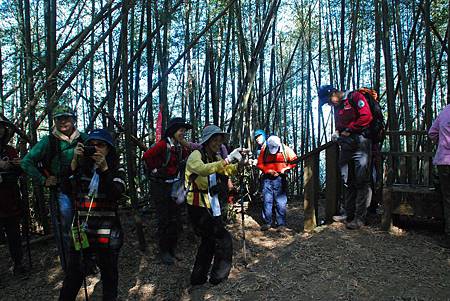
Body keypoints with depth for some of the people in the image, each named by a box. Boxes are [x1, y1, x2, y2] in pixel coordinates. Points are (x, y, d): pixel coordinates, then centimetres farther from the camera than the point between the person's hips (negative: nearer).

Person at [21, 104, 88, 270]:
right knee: (65, 233, 5)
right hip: (61, 192, -2)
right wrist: (43, 181, -7)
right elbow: (26, 162, -3)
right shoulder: (48, 141, -5)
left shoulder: (83, 139, 2)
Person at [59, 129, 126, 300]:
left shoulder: (117, 171, -1)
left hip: (107, 233, -1)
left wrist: (104, 168, -23)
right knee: (73, 275, 2)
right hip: (81, 232, 2)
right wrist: (74, 162, -13)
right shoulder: (81, 168, 6)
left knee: (109, 273, 13)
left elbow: (115, 195, -17)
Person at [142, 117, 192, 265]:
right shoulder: (163, 145, -16)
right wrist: (155, 170, -15)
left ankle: (172, 249, 26)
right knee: (164, 219, 0)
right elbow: (147, 156, -25)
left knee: (175, 218, 11)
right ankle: (164, 251, 14)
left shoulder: (181, 147, 6)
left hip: (174, 186, 7)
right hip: (161, 186, -7)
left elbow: (187, 158, 23)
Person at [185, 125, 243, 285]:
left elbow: (228, 170, 6)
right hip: (198, 206, -9)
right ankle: (218, 277, 10)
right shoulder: (195, 155, -14)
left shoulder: (214, 158, 12)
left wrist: (240, 162, -13)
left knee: (209, 240, 19)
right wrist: (227, 159, -38)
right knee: (224, 239, -7)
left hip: (211, 206, 9)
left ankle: (198, 278, 33)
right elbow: (203, 169, -35)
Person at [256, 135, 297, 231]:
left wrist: (285, 168, -10)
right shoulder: (264, 150, 3)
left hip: (280, 179, -1)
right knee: (267, 201, 3)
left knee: (281, 202, -1)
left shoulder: (285, 149, 0)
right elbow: (260, 164, 5)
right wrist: (268, 171, -9)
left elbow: (294, 160, 3)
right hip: (267, 178, 2)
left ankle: (281, 224, 7)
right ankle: (267, 222, 13)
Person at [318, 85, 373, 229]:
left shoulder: (354, 97, -4)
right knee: (347, 181, 9)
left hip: (360, 143, -8)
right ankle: (349, 214, 16)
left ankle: (360, 218, -3)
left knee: (361, 181, -6)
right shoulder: (337, 107, 20)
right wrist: (337, 133, 5)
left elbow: (366, 116, -14)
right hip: (346, 145, 8)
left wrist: (349, 130, -11)